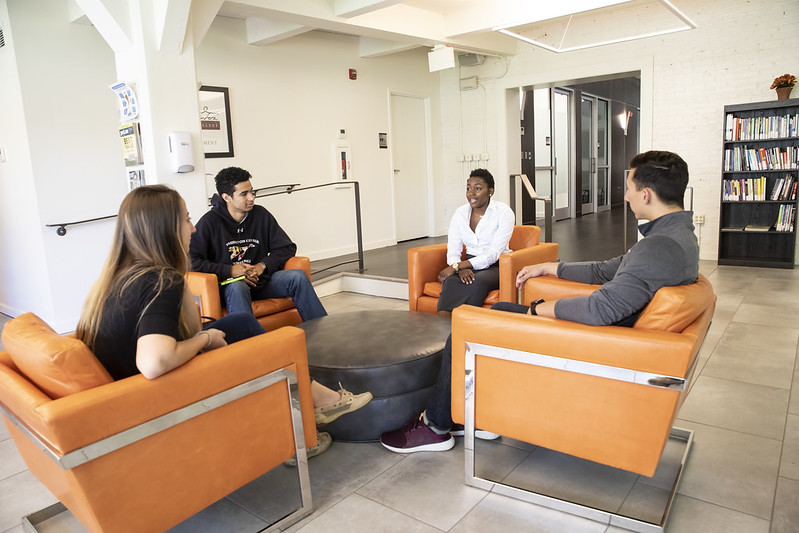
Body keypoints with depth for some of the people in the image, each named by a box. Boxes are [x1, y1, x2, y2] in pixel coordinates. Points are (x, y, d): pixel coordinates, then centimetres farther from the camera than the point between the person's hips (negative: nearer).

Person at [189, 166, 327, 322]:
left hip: (259, 280, 4)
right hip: (229, 285, -4)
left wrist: (263, 265, -7)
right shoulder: (209, 222, -5)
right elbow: (192, 261, -10)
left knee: (297, 276, -18)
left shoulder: (261, 215, 8)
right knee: (238, 287, -38)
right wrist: (229, 270, -17)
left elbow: (287, 248, 10)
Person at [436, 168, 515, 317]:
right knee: (451, 282, -31)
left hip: (495, 267, -3)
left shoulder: (504, 212, -8)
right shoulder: (460, 213, 5)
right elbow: (452, 251, 0)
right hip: (469, 265, 3)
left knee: (478, 282, -37)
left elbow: (493, 254, -16)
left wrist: (456, 266, -23)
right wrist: (461, 269, -24)